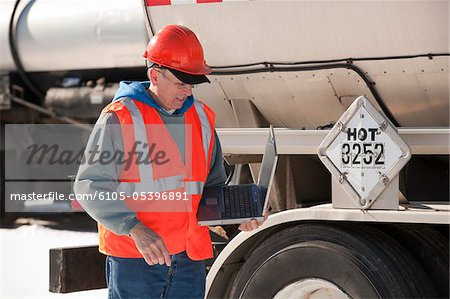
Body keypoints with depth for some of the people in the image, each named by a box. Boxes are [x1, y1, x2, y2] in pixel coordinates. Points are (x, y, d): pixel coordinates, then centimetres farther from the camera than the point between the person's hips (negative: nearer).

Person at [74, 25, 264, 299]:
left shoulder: (201, 117, 12)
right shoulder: (120, 118, -6)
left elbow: (213, 184, 23)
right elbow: (91, 186, -10)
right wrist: (136, 230, -20)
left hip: (190, 257, 5)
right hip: (133, 257, -5)